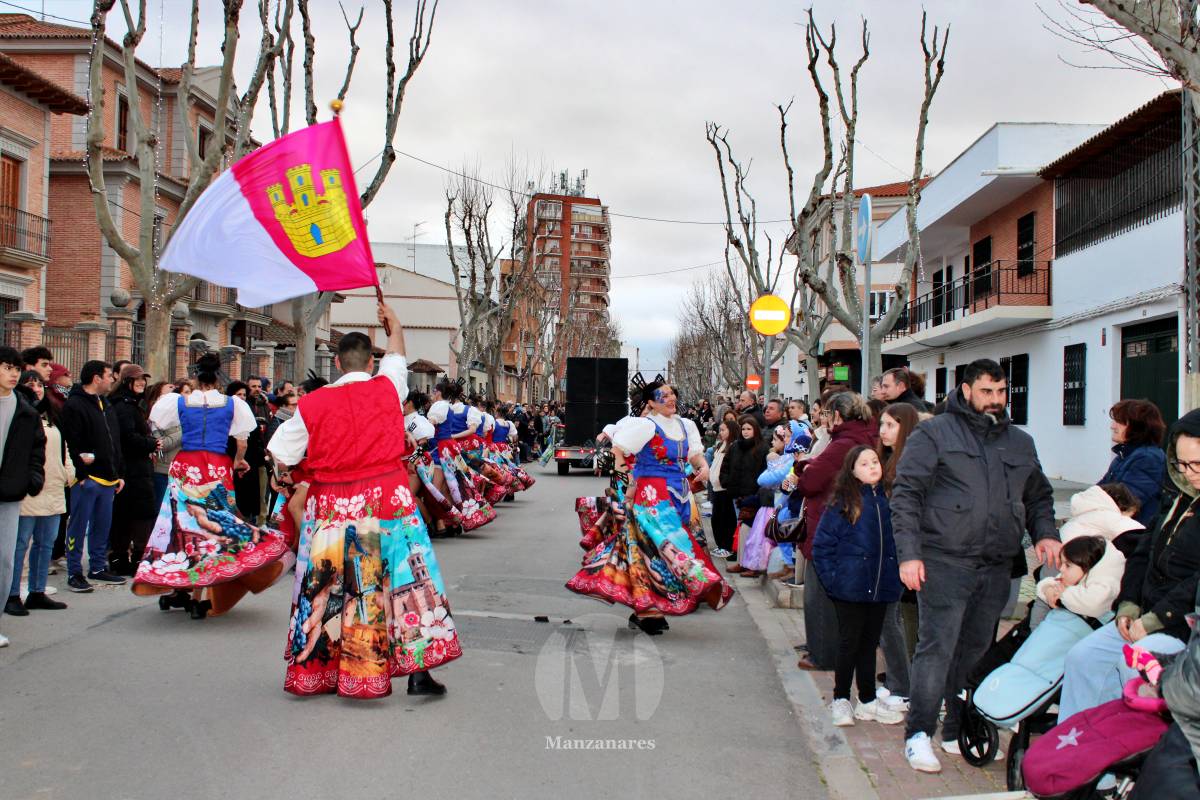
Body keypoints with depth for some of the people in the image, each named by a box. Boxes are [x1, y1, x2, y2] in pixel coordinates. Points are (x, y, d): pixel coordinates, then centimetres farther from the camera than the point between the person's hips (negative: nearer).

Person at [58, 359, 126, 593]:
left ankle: (98, 567, 23)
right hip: (85, 479, -8)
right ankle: (75, 573, 5)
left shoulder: (107, 406, 19)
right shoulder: (74, 405, -9)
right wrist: (81, 474, -18)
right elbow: (71, 444, -16)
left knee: (103, 527, 13)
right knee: (78, 527, -1)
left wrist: (119, 473, 18)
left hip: (107, 478, 8)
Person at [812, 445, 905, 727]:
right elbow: (821, 545, -7)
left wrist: (895, 576, 4)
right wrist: (831, 580, -11)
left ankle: (868, 701, 25)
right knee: (849, 643, 6)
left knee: (869, 644, 14)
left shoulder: (889, 500, 4)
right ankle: (841, 700, 20)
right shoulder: (842, 503, -9)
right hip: (850, 589, -4)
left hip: (881, 588, 4)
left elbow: (898, 540, 12)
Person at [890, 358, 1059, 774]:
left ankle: (960, 731, 23)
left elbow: (1038, 496, 28)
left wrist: (1045, 533, 7)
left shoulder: (1020, 441, 18)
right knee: (937, 646, -10)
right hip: (945, 560, -6)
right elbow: (905, 494, -6)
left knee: (978, 648, 12)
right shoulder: (934, 433, 0)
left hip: (996, 567, 6)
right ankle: (919, 734, -3)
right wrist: (909, 553, -14)